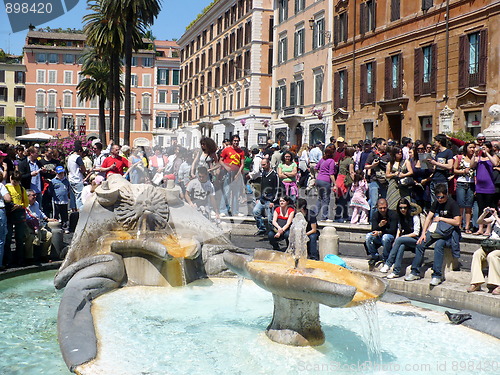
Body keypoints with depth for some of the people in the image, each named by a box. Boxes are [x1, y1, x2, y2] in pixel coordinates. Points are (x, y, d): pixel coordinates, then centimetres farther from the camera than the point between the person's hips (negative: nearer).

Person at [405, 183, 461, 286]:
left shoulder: (452, 204, -11)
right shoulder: (436, 203, 10)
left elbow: (457, 222, -18)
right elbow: (429, 217, 7)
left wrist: (441, 218, -13)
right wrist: (423, 233, -3)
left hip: (450, 230, -7)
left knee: (438, 245, -34)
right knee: (420, 243, -11)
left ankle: (437, 275, -28)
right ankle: (415, 272, -2)